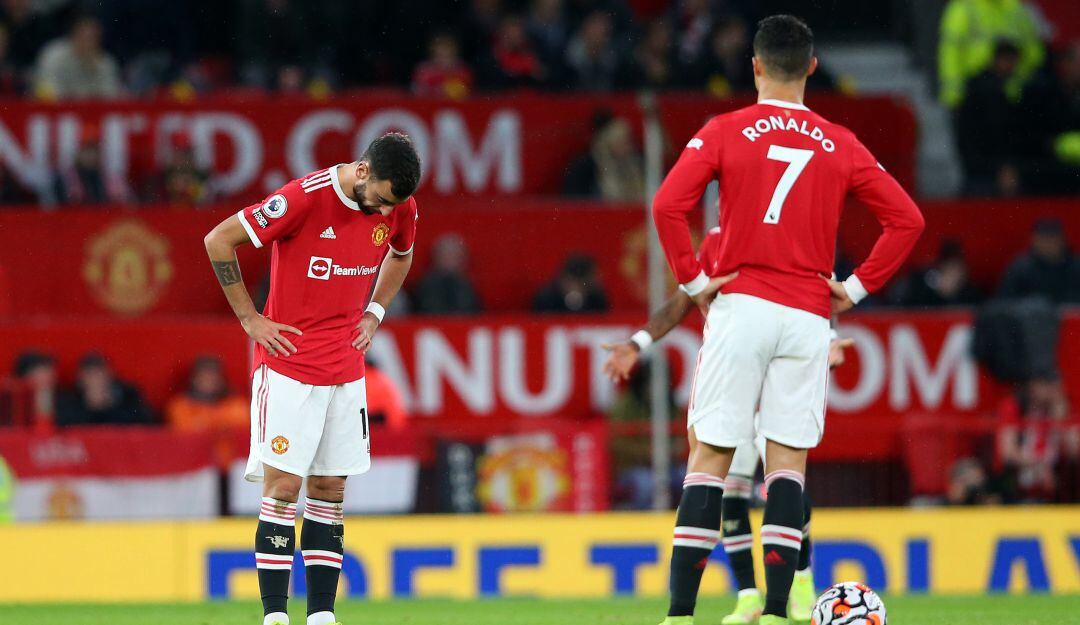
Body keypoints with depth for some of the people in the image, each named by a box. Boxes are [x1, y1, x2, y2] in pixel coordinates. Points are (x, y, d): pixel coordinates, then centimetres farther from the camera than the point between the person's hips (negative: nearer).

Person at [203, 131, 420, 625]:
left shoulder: (399, 207, -1)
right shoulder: (306, 197, -19)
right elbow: (219, 240, -12)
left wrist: (373, 313, 11)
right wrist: (249, 318, -9)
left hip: (346, 370, 6)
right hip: (289, 360, -5)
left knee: (330, 491, 5)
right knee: (283, 487, -9)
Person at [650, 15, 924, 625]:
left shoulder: (726, 131, 1)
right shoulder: (840, 144, 7)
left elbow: (668, 205, -10)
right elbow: (907, 219, 5)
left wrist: (694, 280, -1)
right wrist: (857, 287, 8)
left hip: (740, 307, -1)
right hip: (809, 317, 1)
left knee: (710, 459, 1)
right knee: (789, 462, 3)